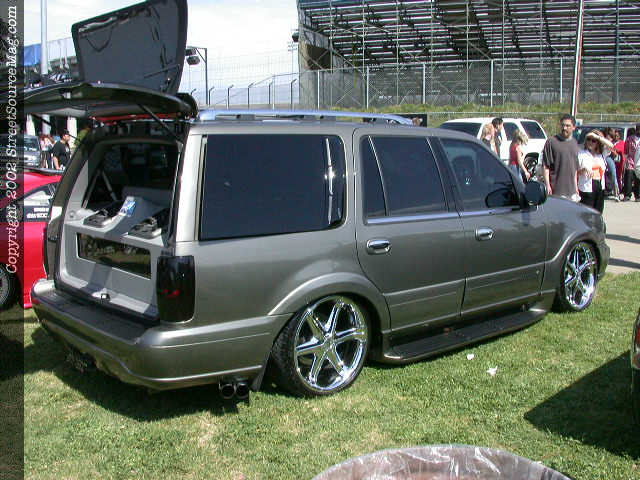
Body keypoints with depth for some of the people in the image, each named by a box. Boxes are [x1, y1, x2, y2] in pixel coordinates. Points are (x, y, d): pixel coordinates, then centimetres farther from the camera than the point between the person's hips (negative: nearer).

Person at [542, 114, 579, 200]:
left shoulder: (574, 142, 14)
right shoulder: (551, 142, -6)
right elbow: (546, 166, -8)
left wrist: (576, 186, 19)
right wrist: (547, 185, -14)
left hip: (571, 190, 6)